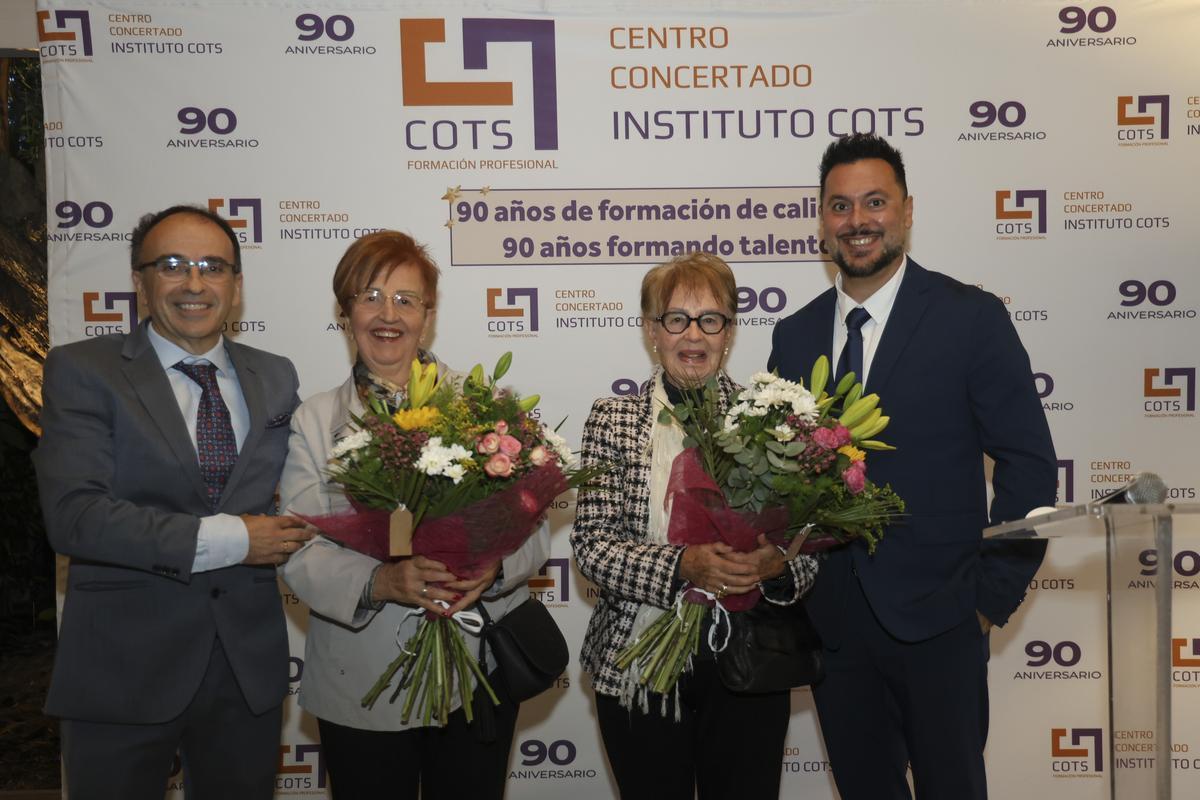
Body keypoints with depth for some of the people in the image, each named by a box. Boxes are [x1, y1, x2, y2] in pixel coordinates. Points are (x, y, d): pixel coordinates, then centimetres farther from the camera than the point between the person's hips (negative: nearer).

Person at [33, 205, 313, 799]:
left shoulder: (275, 377, 8)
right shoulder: (82, 370, -5)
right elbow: (74, 515, -17)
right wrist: (226, 540, -18)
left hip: (250, 665, 4)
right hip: (123, 669, -3)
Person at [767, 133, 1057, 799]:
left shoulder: (971, 318, -6)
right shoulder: (795, 334, 6)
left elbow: (1028, 464, -6)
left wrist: (993, 595, -8)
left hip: (937, 619, -3)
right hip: (832, 621, 4)